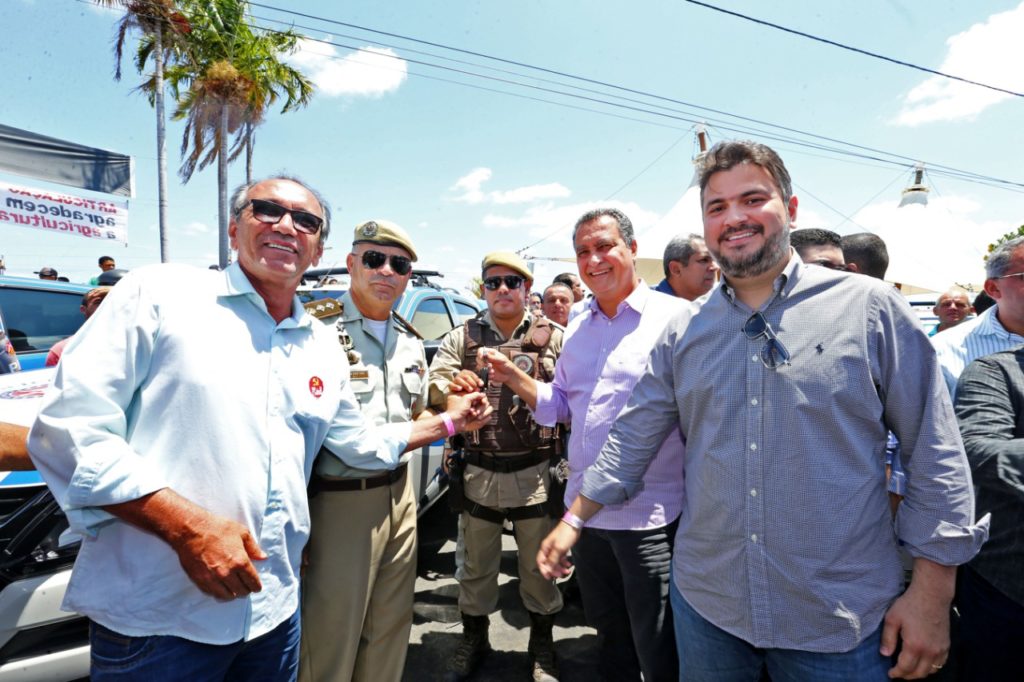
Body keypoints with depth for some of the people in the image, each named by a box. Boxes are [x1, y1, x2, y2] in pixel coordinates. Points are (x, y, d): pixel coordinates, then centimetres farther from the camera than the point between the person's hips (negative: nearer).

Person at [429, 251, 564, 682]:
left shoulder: (554, 337, -1)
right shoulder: (461, 337, 5)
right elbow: (431, 392, -2)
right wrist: (450, 386, -23)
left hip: (535, 472, -1)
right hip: (478, 471, 2)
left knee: (539, 563, 15)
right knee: (476, 563, 18)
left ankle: (542, 645, 38)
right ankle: (474, 639, 41)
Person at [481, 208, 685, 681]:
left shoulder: (675, 318, -11)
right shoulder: (578, 329, 9)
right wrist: (513, 377, 0)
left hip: (650, 517, -6)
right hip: (586, 512, 6)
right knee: (610, 640, 25)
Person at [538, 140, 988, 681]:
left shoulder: (868, 307, -7)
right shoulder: (683, 333, 1)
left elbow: (935, 455, -4)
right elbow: (632, 439, 5)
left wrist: (932, 593, -4)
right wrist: (573, 521, 5)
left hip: (841, 621, -2)